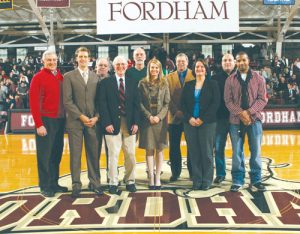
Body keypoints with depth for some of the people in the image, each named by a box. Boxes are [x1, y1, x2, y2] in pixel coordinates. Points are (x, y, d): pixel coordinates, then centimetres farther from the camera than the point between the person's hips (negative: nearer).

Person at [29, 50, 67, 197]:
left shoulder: (61, 77, 10)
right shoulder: (38, 78, -6)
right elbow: (34, 102, -10)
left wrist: (65, 117, 8)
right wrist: (39, 124, -15)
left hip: (60, 120, 6)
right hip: (46, 121, -5)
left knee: (57, 153, 12)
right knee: (45, 155, 2)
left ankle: (54, 183, 23)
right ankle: (45, 186, 12)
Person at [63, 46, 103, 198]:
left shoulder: (96, 77, 12)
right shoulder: (69, 76, 3)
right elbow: (67, 101, -4)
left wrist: (96, 117, -4)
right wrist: (82, 116, -10)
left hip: (93, 121, 2)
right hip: (75, 121, -2)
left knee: (94, 153, 4)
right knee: (75, 154, 1)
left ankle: (94, 183, 14)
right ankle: (76, 185, 10)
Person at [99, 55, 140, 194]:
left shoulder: (132, 83, 12)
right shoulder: (106, 83, 4)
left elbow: (136, 104, 8)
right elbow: (102, 104, -2)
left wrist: (136, 123, -2)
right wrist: (107, 123, -11)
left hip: (129, 124, 3)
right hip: (112, 124, -2)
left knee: (131, 154, 5)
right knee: (113, 154, -2)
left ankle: (130, 181, 17)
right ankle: (113, 183, 9)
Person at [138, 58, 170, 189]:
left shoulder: (164, 83, 6)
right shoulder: (143, 83, 3)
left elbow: (167, 103, 3)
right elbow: (140, 103, 1)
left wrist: (159, 116, -9)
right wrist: (149, 116, -9)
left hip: (161, 119, 1)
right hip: (147, 119, -1)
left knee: (159, 149, 2)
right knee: (149, 149, -1)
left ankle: (158, 178, 8)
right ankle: (151, 178, 5)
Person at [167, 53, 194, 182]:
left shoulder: (194, 75, 3)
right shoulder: (170, 77, 10)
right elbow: (168, 97, 2)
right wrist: (176, 111, -10)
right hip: (174, 117, 2)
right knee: (174, 146, 5)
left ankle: (192, 171, 16)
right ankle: (175, 172, 16)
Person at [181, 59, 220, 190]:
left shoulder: (212, 84, 5)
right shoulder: (188, 85, 14)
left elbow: (215, 103, -4)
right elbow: (183, 103, 8)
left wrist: (202, 119, -11)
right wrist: (189, 118, -7)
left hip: (207, 122, -3)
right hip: (190, 123, 3)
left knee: (207, 152, -1)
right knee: (194, 152, 3)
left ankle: (206, 182, 8)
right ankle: (196, 181, 10)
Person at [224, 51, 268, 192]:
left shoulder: (258, 78, 3)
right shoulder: (230, 80, 4)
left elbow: (262, 99, -3)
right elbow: (228, 100, -3)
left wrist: (249, 112, -16)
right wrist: (240, 113, -16)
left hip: (254, 119, 0)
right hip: (236, 120, 0)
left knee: (256, 151, 5)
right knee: (237, 152, 4)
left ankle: (256, 180, 16)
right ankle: (237, 180, 14)